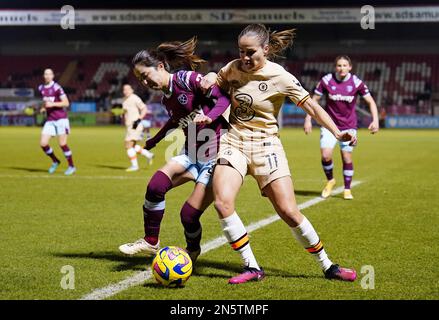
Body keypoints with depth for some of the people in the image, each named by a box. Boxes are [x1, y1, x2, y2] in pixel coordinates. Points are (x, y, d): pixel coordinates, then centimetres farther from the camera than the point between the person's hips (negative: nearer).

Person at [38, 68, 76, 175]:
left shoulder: (57, 88, -11)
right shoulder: (41, 88, 10)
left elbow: (66, 103, -15)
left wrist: (52, 104, -23)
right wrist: (44, 108, 8)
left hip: (61, 119, -6)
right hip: (49, 120, 6)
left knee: (62, 144, -7)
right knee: (43, 143, -3)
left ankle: (71, 166, 8)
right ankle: (55, 161, 20)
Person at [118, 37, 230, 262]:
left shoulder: (188, 79, -14)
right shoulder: (166, 98, 9)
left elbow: (224, 98, -18)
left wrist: (209, 117, -34)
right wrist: (155, 140, 36)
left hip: (215, 156, -7)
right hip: (191, 154, 7)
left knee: (189, 214, -9)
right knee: (156, 185, -17)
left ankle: (192, 250, 24)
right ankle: (150, 242, 2)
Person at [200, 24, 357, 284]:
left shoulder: (280, 77, -10)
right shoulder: (234, 68, 3)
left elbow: (310, 105, -10)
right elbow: (218, 82, 24)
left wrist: (337, 132, -22)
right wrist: (211, 78, 0)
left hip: (265, 145, -3)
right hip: (233, 143, 3)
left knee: (289, 211, -9)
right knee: (222, 202, -19)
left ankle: (327, 266, 10)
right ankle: (252, 268, -7)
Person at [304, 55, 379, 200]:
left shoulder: (356, 82, -8)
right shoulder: (326, 80, -9)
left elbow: (370, 102, -2)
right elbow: (314, 100, 0)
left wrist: (375, 120, -15)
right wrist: (308, 119, -7)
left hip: (349, 126, 0)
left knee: (347, 158, -3)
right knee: (325, 155, -14)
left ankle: (347, 189, 16)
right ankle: (330, 180, 15)